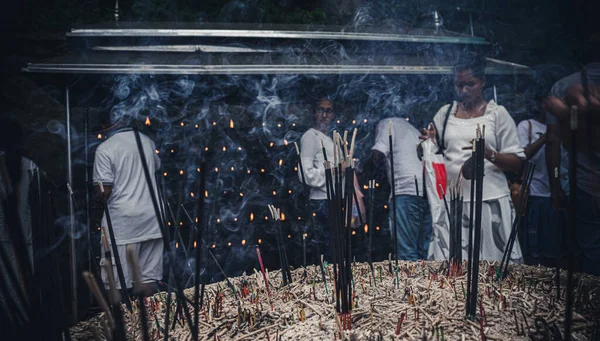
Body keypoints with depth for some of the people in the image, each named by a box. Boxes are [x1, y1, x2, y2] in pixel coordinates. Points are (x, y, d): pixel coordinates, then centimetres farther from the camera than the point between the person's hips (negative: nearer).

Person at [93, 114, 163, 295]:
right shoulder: (147, 141, 6)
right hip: (151, 216, 5)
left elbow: (105, 189, -13)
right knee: (148, 274, 10)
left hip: (122, 219, -5)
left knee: (117, 279, 3)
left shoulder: (105, 148, -10)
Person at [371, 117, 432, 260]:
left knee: (406, 252, -8)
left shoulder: (388, 123, 12)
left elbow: (377, 155, -3)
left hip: (407, 190, -8)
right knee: (425, 252, 10)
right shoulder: (414, 130, 35)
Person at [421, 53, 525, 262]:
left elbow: (517, 163, 1)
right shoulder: (445, 113, 13)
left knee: (493, 266, -3)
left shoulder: (497, 114, 5)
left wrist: (489, 154, -17)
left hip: (490, 201, -2)